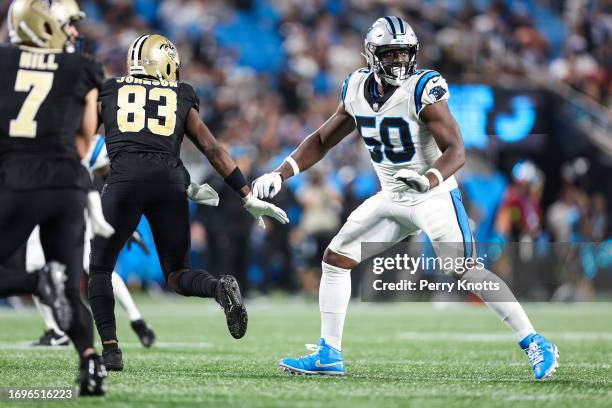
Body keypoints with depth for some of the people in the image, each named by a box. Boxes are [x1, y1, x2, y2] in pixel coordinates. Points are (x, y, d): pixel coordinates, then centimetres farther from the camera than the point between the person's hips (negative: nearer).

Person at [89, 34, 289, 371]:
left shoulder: (108, 93, 22)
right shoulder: (181, 99, 23)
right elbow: (213, 150, 18)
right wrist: (249, 198, 20)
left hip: (124, 179, -1)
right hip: (168, 180, 1)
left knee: (100, 268, 14)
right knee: (177, 273, 14)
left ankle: (110, 349, -1)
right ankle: (219, 288, -19)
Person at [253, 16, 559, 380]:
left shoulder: (422, 90, -20)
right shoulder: (359, 90, -1)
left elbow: (456, 152, -25)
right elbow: (322, 141, 11)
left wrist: (428, 180, -44)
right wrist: (280, 174, 0)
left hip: (435, 198, -7)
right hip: (392, 199, 7)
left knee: (466, 273, -14)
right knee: (335, 259, 3)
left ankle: (536, 345, -6)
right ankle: (329, 355, 11)